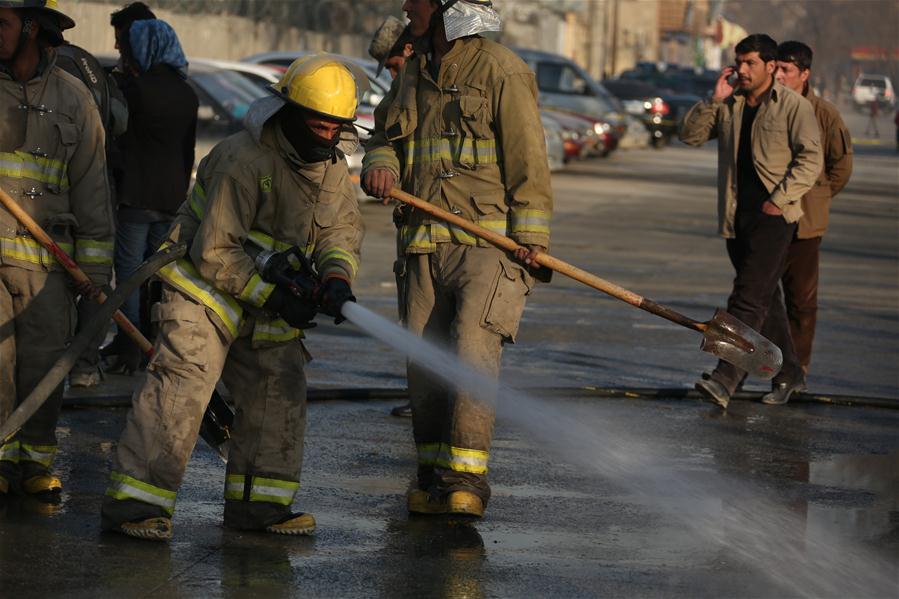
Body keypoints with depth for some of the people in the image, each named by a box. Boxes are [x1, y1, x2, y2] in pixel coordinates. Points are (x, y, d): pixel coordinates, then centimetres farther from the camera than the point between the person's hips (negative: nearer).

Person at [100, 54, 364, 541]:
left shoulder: (332, 166, 1)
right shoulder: (244, 159, -25)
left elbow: (341, 230, -2)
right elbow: (215, 252, -24)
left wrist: (336, 276, -24)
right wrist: (272, 297, -26)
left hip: (267, 300, 8)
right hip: (206, 287, -8)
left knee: (279, 390, 6)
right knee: (182, 385, -18)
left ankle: (257, 503, 16)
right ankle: (135, 502, -20)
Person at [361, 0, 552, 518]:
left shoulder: (502, 72, -5)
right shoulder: (414, 74, 17)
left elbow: (528, 158, -7)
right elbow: (385, 135, 25)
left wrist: (530, 235, -12)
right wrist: (380, 164, 0)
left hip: (488, 242, -7)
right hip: (425, 243, 7)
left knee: (473, 350, -16)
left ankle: (467, 477, -12)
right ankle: (434, 475, 13)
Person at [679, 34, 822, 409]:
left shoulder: (794, 106, -5)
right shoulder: (728, 106, 11)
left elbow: (811, 159, -9)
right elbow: (690, 136, 6)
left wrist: (779, 199, -16)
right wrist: (713, 100, -7)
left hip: (773, 216, -6)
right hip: (736, 216, 6)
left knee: (748, 297, -15)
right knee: (766, 296, 15)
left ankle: (726, 378, -24)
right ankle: (787, 370, 28)